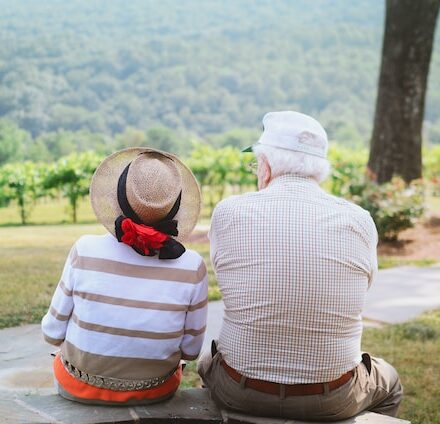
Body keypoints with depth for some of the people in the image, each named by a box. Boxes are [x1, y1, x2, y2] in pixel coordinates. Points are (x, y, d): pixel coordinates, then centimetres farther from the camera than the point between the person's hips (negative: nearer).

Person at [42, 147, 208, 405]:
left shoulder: (86, 251, -21)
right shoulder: (192, 267, -20)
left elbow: (53, 332, -9)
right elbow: (191, 350, -7)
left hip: (80, 387, 0)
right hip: (155, 392, 1)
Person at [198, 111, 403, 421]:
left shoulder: (228, 213, -13)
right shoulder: (359, 222, -12)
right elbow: (363, 284, 3)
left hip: (240, 394, 1)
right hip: (331, 401, 0)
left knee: (208, 363, 37)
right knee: (388, 383, 34)